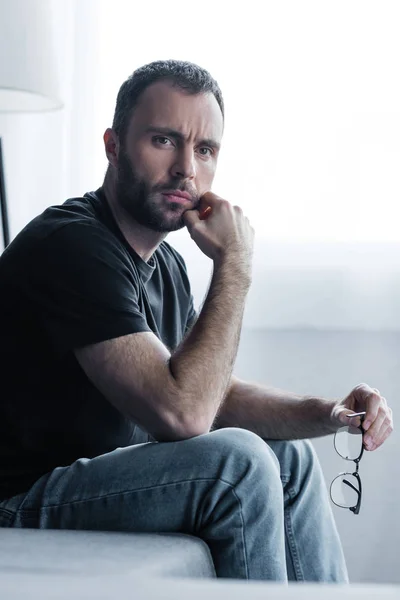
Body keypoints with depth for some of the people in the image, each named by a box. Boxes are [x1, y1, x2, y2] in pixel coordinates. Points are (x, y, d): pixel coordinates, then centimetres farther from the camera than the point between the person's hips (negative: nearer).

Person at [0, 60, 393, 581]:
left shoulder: (163, 263, 10)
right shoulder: (72, 245, -21)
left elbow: (214, 394, 13)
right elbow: (182, 411, -29)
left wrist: (326, 414, -4)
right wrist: (235, 264, -21)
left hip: (103, 475, 10)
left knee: (290, 456, 9)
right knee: (239, 460, -24)